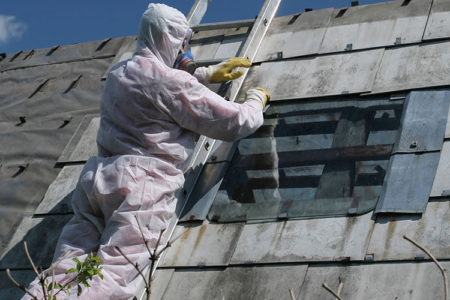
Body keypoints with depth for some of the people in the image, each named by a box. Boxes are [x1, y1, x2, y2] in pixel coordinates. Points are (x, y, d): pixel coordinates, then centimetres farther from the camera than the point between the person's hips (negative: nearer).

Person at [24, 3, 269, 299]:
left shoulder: (118, 73, 21)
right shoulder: (171, 81, -6)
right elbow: (234, 123, -2)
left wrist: (207, 74, 49)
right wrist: (256, 99, 19)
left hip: (96, 178, 8)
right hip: (142, 186, -8)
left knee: (64, 274, -3)